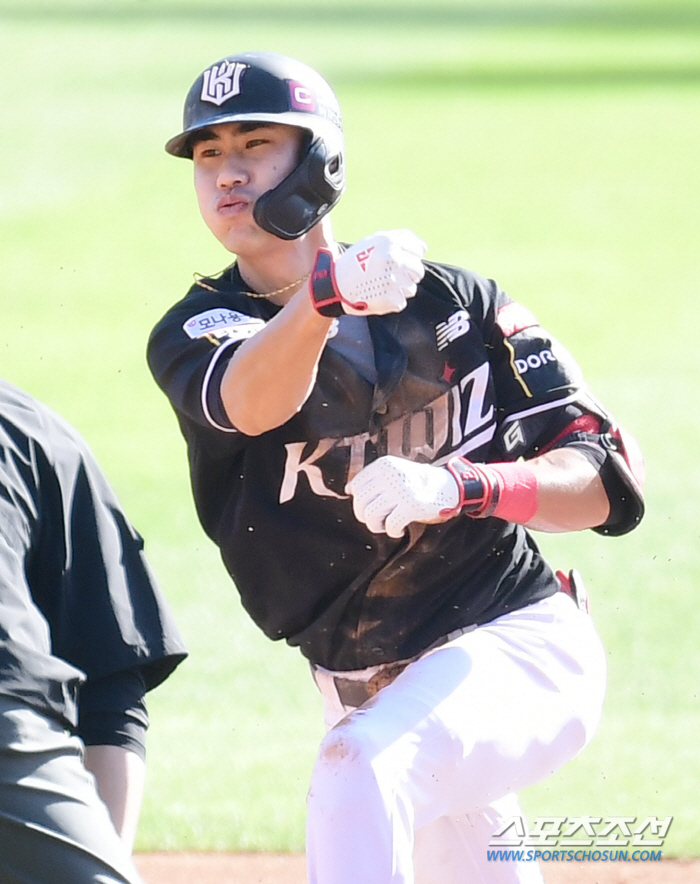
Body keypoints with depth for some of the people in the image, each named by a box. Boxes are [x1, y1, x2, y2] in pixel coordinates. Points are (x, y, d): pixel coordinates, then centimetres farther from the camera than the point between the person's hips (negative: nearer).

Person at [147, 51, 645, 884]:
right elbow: (252, 402, -29)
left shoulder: (454, 301, -5)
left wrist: (458, 486, -28)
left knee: (360, 766, -32)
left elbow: (602, 486, -9)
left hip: (520, 648, -4)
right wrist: (328, 293, -49)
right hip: (361, 686, 4)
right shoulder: (195, 331, -3)